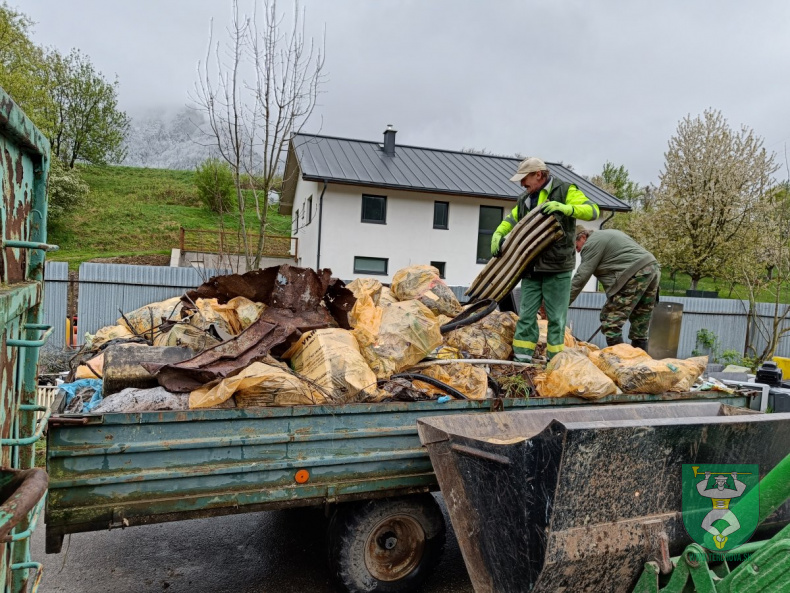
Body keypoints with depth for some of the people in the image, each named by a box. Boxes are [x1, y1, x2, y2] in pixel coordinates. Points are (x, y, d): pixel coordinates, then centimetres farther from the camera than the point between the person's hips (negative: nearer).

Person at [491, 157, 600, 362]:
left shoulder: (565, 191, -3)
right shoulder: (525, 199, 16)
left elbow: (592, 211, -12)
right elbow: (511, 220, 22)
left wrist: (566, 208, -28)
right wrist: (498, 234, 2)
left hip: (557, 267, -5)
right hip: (531, 267, 5)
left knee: (556, 317, 3)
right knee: (526, 314, 5)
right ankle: (522, 359, 10)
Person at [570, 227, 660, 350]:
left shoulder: (591, 244, -1)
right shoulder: (606, 235, 28)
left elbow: (581, 277, -6)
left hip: (636, 274, -10)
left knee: (611, 323, -6)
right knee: (640, 327, 13)